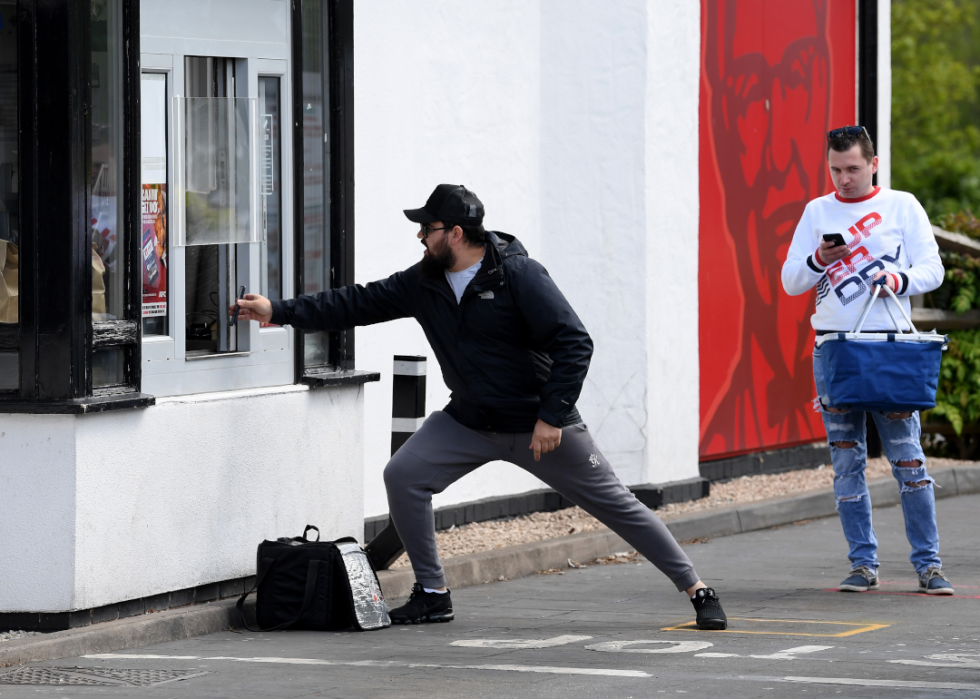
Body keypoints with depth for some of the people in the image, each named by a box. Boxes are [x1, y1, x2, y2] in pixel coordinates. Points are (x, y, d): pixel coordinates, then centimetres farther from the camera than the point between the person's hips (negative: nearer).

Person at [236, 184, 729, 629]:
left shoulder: (517, 274, -19)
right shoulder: (423, 283, -1)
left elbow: (574, 344, -20)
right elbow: (358, 304, 4)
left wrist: (551, 416, -24)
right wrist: (279, 312, -1)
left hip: (538, 423, -6)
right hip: (470, 422, 6)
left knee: (613, 503, -2)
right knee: (403, 476, -11)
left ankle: (696, 589, 7)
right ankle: (433, 594, 1)